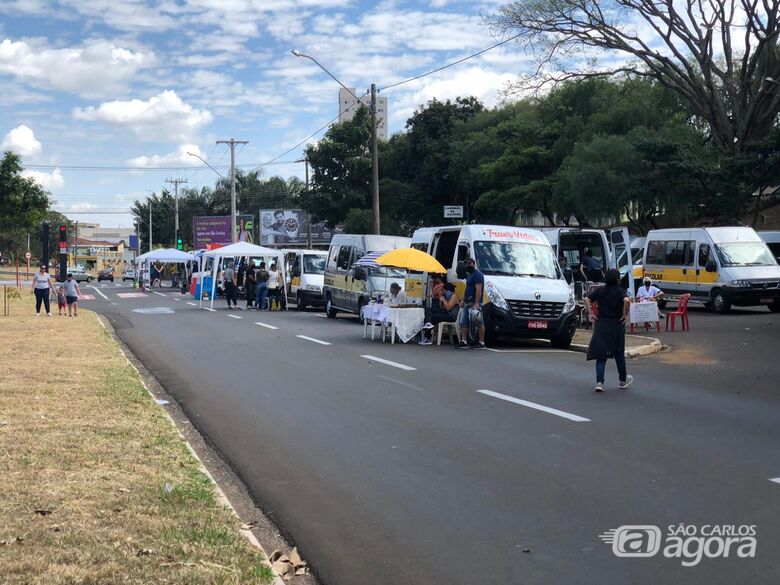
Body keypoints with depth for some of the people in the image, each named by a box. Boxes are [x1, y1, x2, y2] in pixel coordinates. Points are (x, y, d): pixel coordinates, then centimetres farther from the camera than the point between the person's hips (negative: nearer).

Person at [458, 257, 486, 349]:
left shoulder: (477, 274, -11)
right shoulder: (469, 275, 21)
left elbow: (478, 290, -19)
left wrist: (476, 304, -25)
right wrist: (463, 301, 20)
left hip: (474, 303, -10)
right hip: (467, 303, 10)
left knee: (479, 323, -4)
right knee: (463, 322, 6)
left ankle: (482, 343, -1)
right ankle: (464, 342, 8)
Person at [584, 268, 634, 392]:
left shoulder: (600, 290, 3)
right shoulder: (620, 291, -9)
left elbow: (587, 299, 0)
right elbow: (627, 300, -27)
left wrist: (591, 313, 1)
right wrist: (625, 314, -15)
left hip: (601, 325, 3)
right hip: (616, 325, -2)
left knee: (601, 354, 1)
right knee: (619, 353, 14)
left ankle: (599, 382, -11)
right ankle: (623, 380, 29)